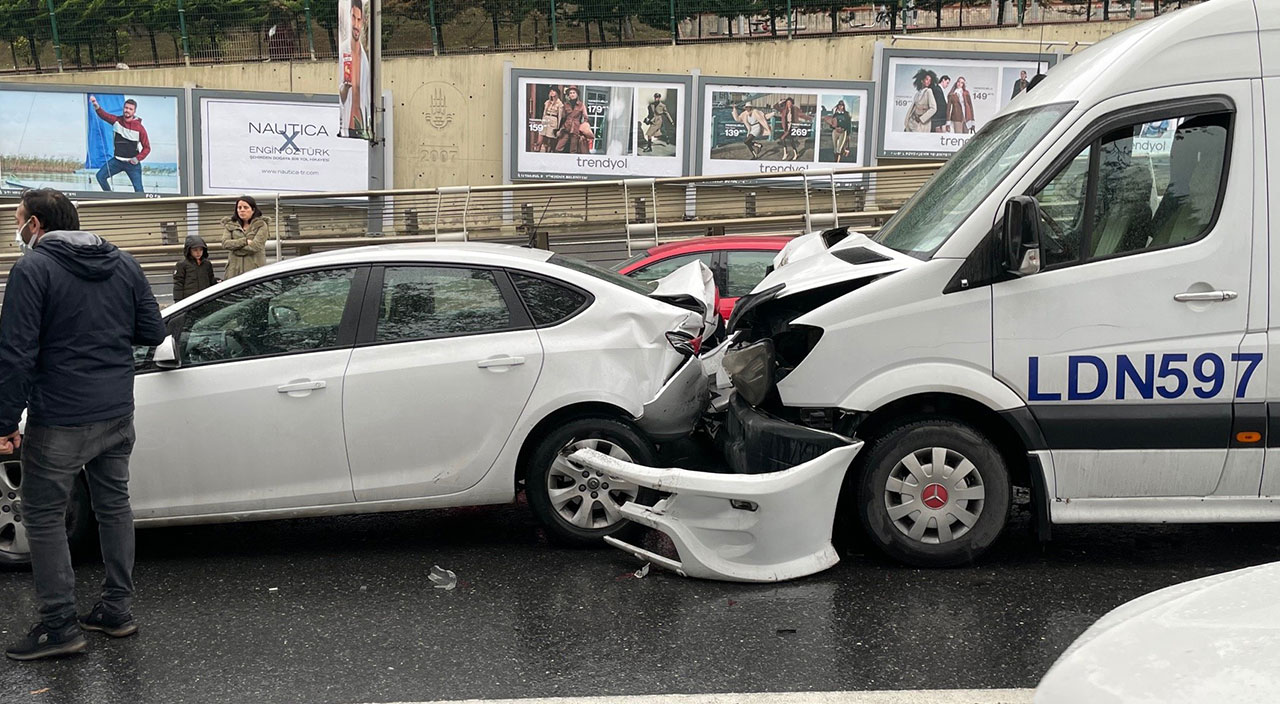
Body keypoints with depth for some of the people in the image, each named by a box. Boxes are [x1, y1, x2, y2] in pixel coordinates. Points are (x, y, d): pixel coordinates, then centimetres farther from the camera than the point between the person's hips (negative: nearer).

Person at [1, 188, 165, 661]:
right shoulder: (123, 264, 7)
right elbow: (152, 332, 9)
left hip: (60, 420, -6)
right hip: (118, 414, 6)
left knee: (44, 516, 4)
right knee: (114, 506, 15)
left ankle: (60, 626, 7)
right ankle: (117, 609, 21)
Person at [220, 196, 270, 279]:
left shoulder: (261, 225, 3)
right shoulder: (230, 225, 15)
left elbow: (255, 246, -10)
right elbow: (225, 243, -1)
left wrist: (235, 247, -2)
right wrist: (245, 241, -11)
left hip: (254, 269, -3)